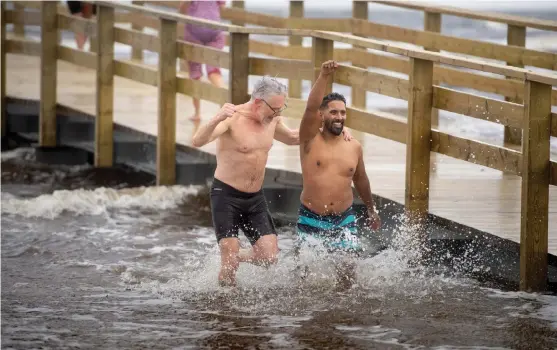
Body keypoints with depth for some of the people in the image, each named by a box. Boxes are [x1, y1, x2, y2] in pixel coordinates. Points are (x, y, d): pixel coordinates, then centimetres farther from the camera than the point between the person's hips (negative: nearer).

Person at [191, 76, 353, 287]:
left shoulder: (271, 120, 4)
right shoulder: (231, 119, -19)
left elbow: (292, 138, 25)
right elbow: (197, 142, -33)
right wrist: (217, 119, -53)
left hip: (256, 198, 6)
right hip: (226, 195, -6)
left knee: (269, 257, -1)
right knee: (231, 264, -10)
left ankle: (231, 258, 27)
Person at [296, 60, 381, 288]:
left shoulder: (354, 148, 4)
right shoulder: (311, 141, -5)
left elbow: (360, 179, 20)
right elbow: (310, 108, -21)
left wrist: (371, 210, 30)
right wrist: (323, 77, -33)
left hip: (344, 220, 2)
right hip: (311, 220, -2)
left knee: (348, 275, -3)